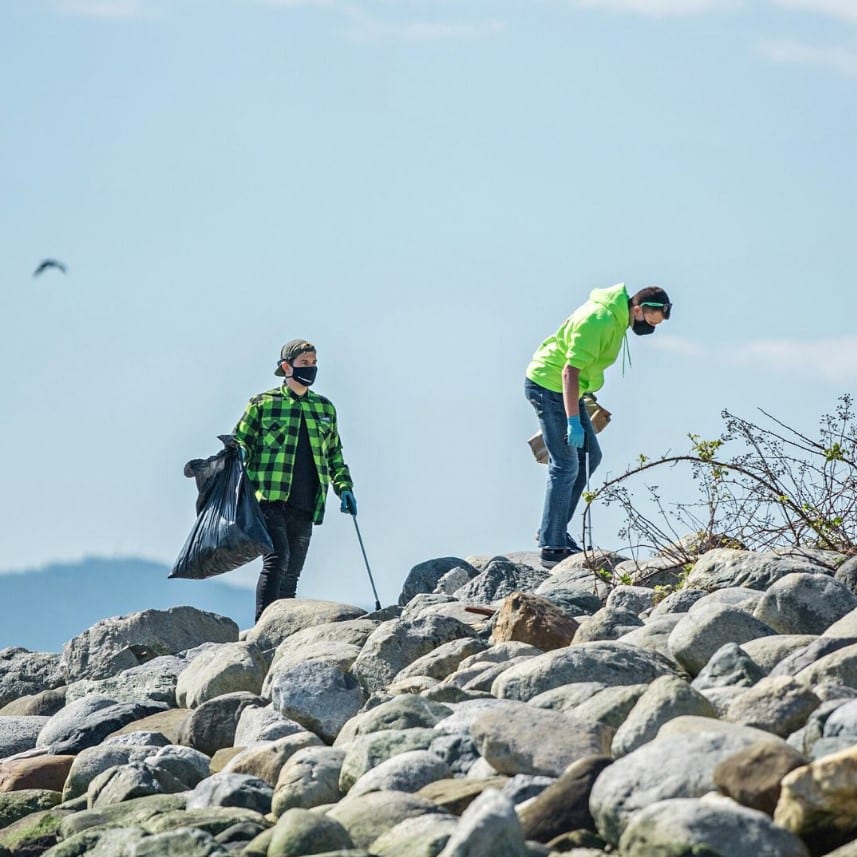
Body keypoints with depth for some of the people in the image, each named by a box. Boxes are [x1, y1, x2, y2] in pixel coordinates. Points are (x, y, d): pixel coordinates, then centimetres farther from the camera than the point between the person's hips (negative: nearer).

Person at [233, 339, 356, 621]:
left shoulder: (325, 408, 17)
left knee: (291, 574, 7)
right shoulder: (263, 403, 3)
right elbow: (240, 443, 6)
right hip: (270, 500, -5)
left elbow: (334, 453, 25)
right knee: (277, 560, -20)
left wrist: (344, 487, 13)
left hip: (305, 506, 5)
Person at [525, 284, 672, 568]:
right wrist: (573, 421, -33)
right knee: (566, 466, -9)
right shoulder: (599, 321, -26)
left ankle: (554, 531, 18)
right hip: (548, 385, -10)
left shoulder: (617, 317, 6)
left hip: (564, 388, 10)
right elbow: (570, 371, -30)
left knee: (589, 455, 13)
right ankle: (551, 547, -5)